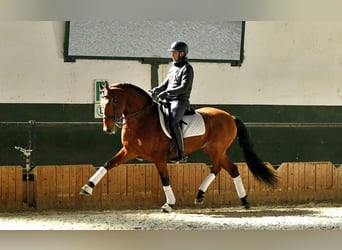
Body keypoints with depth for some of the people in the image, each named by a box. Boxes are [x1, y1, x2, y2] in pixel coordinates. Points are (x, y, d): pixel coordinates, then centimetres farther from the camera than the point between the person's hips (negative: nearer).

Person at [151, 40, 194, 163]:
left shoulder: (187, 68, -6)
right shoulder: (173, 67, 21)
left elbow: (184, 87, -17)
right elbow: (166, 83, 23)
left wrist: (167, 92, -24)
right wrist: (157, 90, 1)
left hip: (180, 101, -9)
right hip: (168, 101, 9)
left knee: (173, 122, -30)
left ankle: (181, 154, -29)